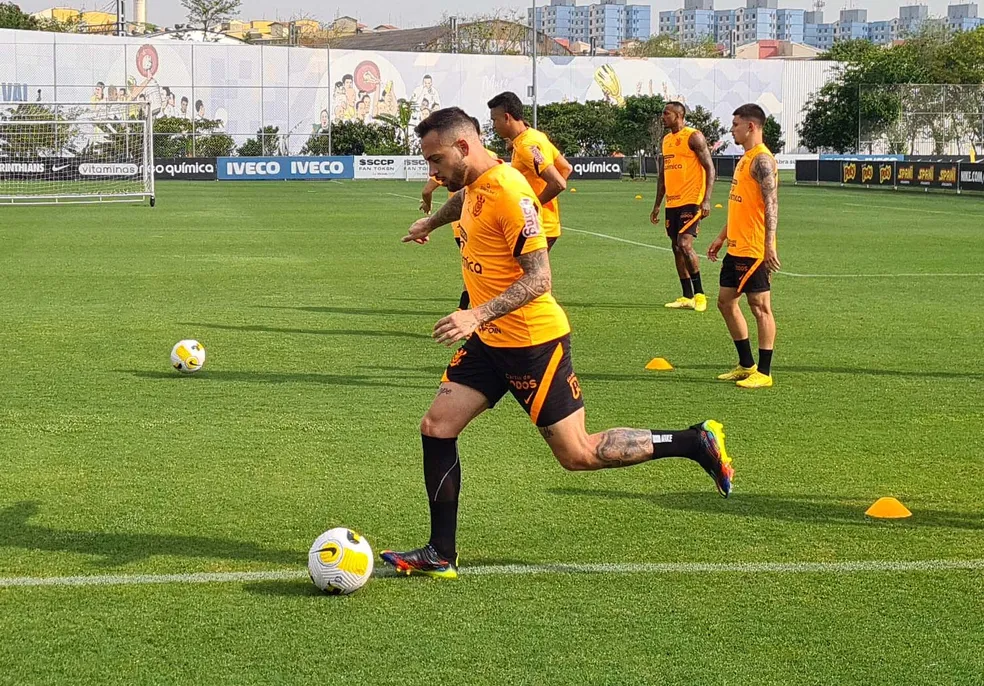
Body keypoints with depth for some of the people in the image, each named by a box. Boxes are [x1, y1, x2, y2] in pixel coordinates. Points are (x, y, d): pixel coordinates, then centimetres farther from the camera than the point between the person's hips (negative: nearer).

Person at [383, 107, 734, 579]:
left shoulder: (508, 192, -22)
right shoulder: (473, 184, 6)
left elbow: (538, 279, -26)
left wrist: (477, 315, -34)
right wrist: (430, 222, 49)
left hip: (533, 341, -9)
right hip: (490, 341, 9)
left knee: (578, 455, -2)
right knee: (436, 427, 1)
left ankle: (698, 443, 11)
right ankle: (440, 556, 8)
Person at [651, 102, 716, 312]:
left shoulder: (694, 137, -8)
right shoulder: (666, 140, 16)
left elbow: (710, 168, -11)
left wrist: (706, 200, -19)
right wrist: (657, 205, 20)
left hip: (691, 201, -8)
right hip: (672, 203, 8)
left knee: (685, 244, -17)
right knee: (677, 249, 7)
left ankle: (699, 293, -7)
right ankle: (687, 297, 12)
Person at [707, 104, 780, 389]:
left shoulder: (762, 160, -15)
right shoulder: (745, 158, 16)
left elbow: (771, 204, -22)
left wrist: (769, 245, -28)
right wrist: (722, 237, 25)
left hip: (754, 250, -10)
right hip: (736, 247, 10)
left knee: (760, 307, -3)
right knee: (726, 302, 14)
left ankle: (764, 373, 3)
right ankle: (746, 365, 23)